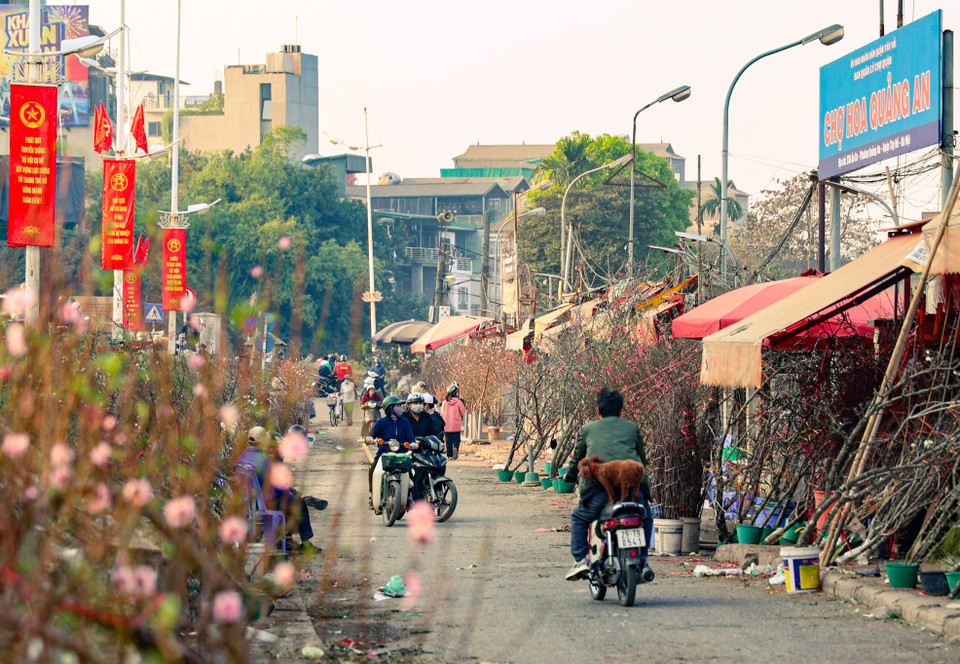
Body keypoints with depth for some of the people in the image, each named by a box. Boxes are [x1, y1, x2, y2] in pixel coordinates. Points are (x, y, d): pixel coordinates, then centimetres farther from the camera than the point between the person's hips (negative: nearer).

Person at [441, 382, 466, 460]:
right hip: (456, 426, -2)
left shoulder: (445, 402, -3)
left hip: (447, 426, 2)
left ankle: (449, 455, 6)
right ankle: (455, 447, -23)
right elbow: (463, 411, 1)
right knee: (456, 439, 5)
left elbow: (442, 412, 8)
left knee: (448, 441, 8)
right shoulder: (459, 402, -10)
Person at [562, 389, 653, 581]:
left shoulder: (587, 429, 16)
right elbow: (642, 458, 26)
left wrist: (569, 476, 45)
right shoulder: (632, 428, 19)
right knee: (645, 518, 30)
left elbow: (577, 458, 24)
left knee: (578, 518, 22)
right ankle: (642, 561, 24)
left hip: (599, 489, -1)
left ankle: (580, 561, 7)